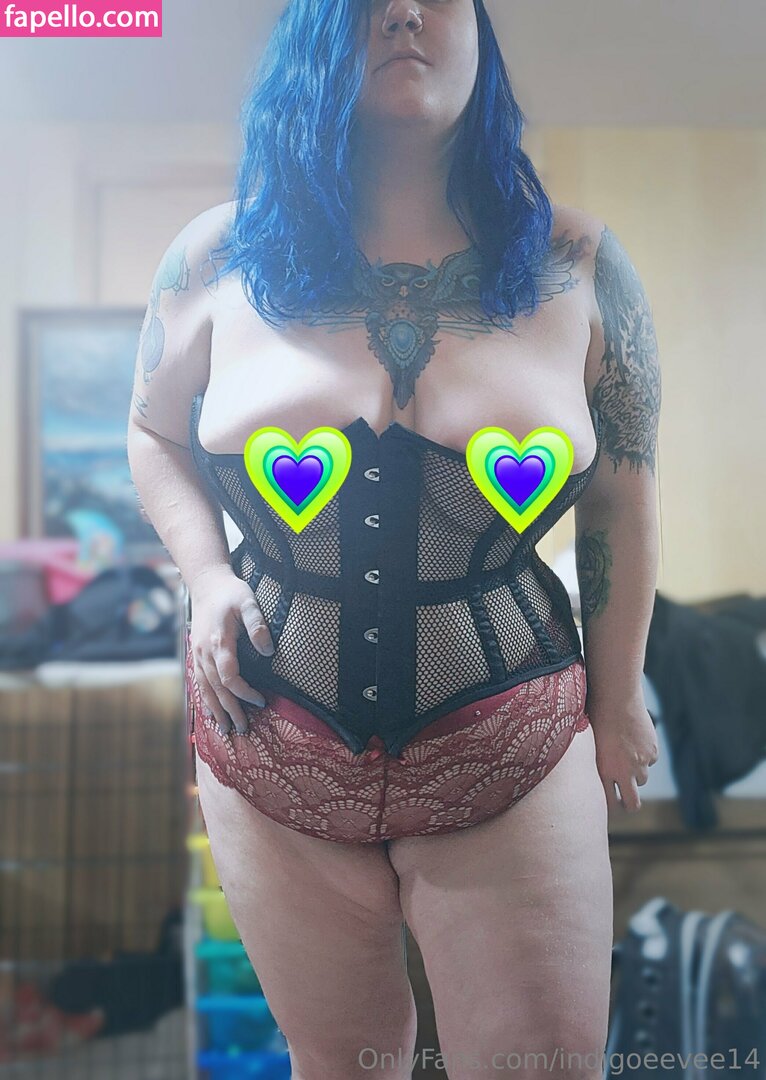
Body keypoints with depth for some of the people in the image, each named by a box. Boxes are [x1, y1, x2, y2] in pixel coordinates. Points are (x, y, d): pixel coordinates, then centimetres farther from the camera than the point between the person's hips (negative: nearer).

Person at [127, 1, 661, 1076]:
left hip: (512, 754, 0)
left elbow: (623, 503, 3)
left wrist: (617, 703, 9)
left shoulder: (576, 264, -4)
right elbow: (155, 433, 13)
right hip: (274, 746, 1)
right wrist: (206, 577, -4)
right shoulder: (220, 257, -3)